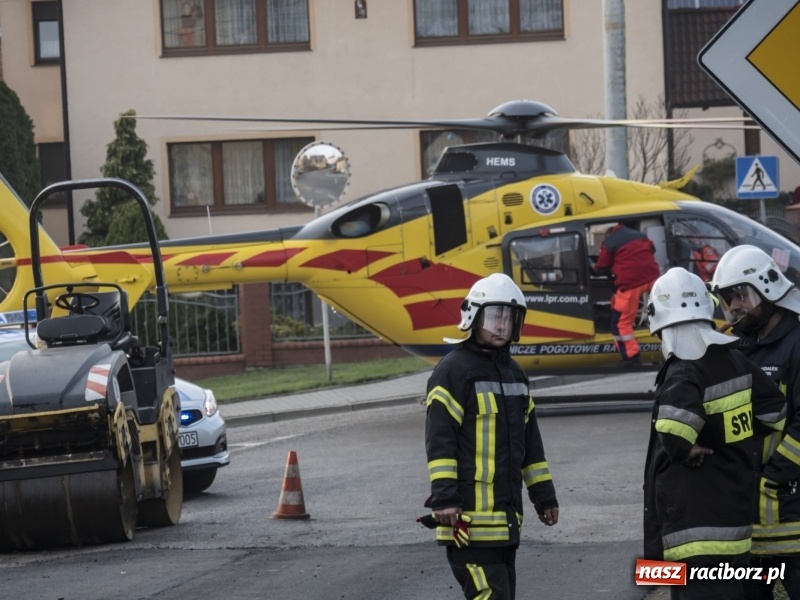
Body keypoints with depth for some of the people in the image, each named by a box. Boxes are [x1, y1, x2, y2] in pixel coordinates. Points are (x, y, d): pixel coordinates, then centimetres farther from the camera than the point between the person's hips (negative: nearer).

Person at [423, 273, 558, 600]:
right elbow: (439, 439, -14)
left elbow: (529, 441, 24)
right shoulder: (453, 370, -8)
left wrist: (543, 495, 22)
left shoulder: (514, 373, 18)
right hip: (470, 514, -9)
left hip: (505, 514, 9)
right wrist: (444, 496, -21)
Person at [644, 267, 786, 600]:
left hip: (697, 527, -9)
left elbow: (672, 429, -37)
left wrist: (686, 451, -17)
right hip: (733, 516, 9)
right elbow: (778, 414, 12)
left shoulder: (685, 374, -18)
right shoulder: (736, 363, 5)